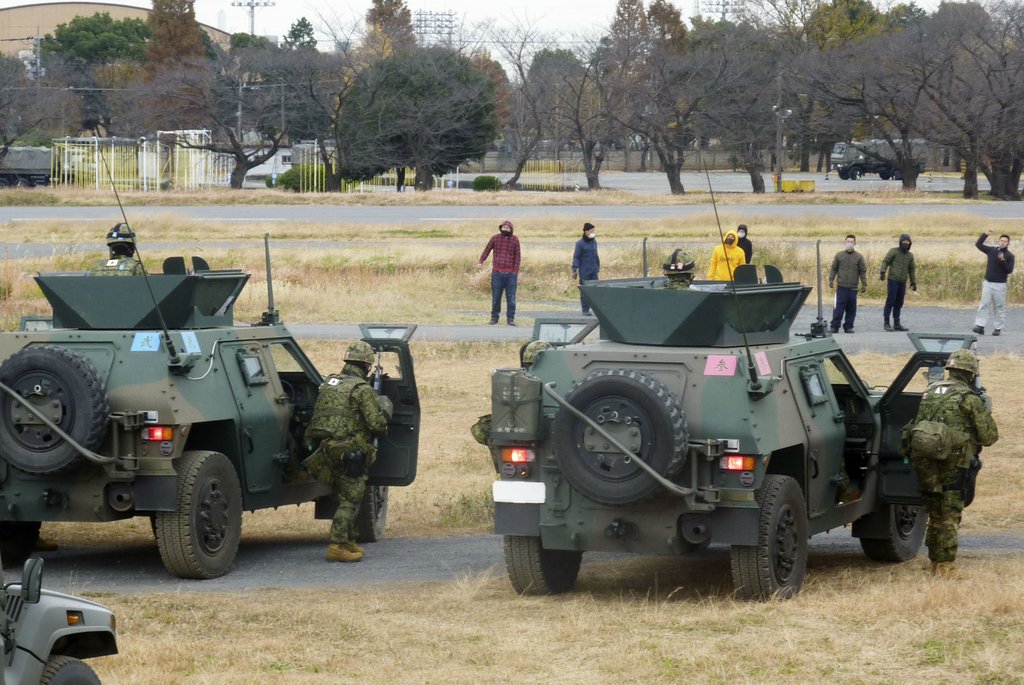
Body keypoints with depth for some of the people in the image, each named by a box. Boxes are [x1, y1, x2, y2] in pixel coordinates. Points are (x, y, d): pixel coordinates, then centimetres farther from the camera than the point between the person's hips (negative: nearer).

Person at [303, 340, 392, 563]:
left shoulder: (328, 383, 14)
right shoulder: (362, 389, -10)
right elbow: (377, 424, -14)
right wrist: (385, 408, 7)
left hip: (323, 450, 8)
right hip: (347, 451, -8)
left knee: (347, 497, 20)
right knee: (350, 500, -3)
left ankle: (348, 541, 25)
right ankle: (337, 546, -10)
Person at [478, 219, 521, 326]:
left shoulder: (515, 240, 2)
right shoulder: (495, 238, 3)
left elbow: (517, 257, 3)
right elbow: (487, 250, 6)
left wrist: (516, 272, -4)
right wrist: (481, 261, -10)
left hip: (510, 273, -1)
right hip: (497, 273, 1)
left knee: (511, 297, -1)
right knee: (495, 297, 5)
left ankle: (510, 318, 6)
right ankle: (494, 317, 15)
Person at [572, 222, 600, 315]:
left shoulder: (594, 242, 11)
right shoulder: (580, 243, -8)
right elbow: (576, 257, -7)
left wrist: (598, 267, 21)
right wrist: (574, 270, -11)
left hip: (594, 270, 6)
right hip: (584, 271, -6)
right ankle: (585, 309, 3)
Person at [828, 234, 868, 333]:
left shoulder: (859, 257, 4)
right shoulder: (839, 255, 6)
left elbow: (863, 271, 6)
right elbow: (833, 269, 9)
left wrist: (864, 284, 1)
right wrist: (831, 280, 1)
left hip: (853, 288, 1)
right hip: (841, 287, -1)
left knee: (851, 308, 4)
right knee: (838, 307, -5)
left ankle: (848, 327, 11)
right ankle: (834, 327, -2)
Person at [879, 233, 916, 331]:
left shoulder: (910, 255, 13)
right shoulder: (894, 251, -1)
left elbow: (912, 270, 17)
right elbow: (885, 261, -7)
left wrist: (914, 283, 13)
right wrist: (882, 272, -23)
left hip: (902, 283, 5)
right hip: (893, 280, -5)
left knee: (899, 304, 7)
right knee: (890, 301, -7)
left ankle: (896, 324, 12)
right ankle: (886, 323, -3)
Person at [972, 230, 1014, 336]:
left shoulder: (1009, 256, -2)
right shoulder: (992, 251, 7)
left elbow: (1009, 270, -9)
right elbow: (978, 244, 8)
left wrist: (1003, 261, -22)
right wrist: (985, 235, -2)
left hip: (1000, 284, -3)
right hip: (988, 283, 3)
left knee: (999, 307, 1)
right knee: (984, 304, -4)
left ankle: (998, 328, 8)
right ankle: (980, 326, -8)